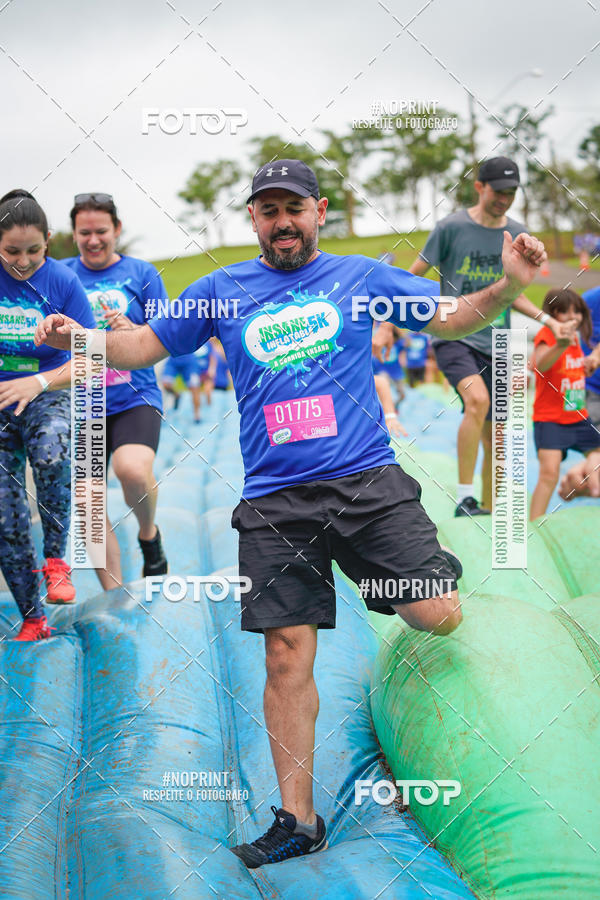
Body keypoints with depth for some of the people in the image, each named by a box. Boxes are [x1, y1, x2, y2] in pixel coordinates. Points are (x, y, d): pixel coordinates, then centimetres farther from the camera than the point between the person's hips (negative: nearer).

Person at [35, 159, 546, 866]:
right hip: (274, 501, 1)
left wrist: (509, 285, -7)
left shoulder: (361, 277, 10)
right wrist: (77, 337, 4)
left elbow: (449, 319, 11)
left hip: (367, 480, -1)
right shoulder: (221, 290, 13)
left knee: (440, 618, -13)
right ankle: (298, 820, 11)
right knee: (287, 656, -2)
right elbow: (146, 345, 21)